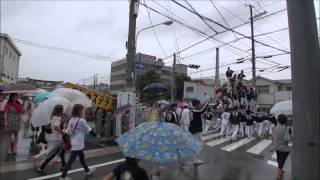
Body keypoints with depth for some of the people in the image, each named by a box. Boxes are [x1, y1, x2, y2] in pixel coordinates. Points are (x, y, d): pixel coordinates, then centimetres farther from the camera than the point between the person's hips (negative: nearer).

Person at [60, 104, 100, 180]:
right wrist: (96, 135, 3)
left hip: (74, 143, 8)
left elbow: (67, 131, 6)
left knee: (82, 157, 21)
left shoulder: (71, 120, 2)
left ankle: (87, 171, 37)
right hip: (78, 144, -8)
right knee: (71, 160, 3)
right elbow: (89, 130, -10)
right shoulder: (81, 120, -19)